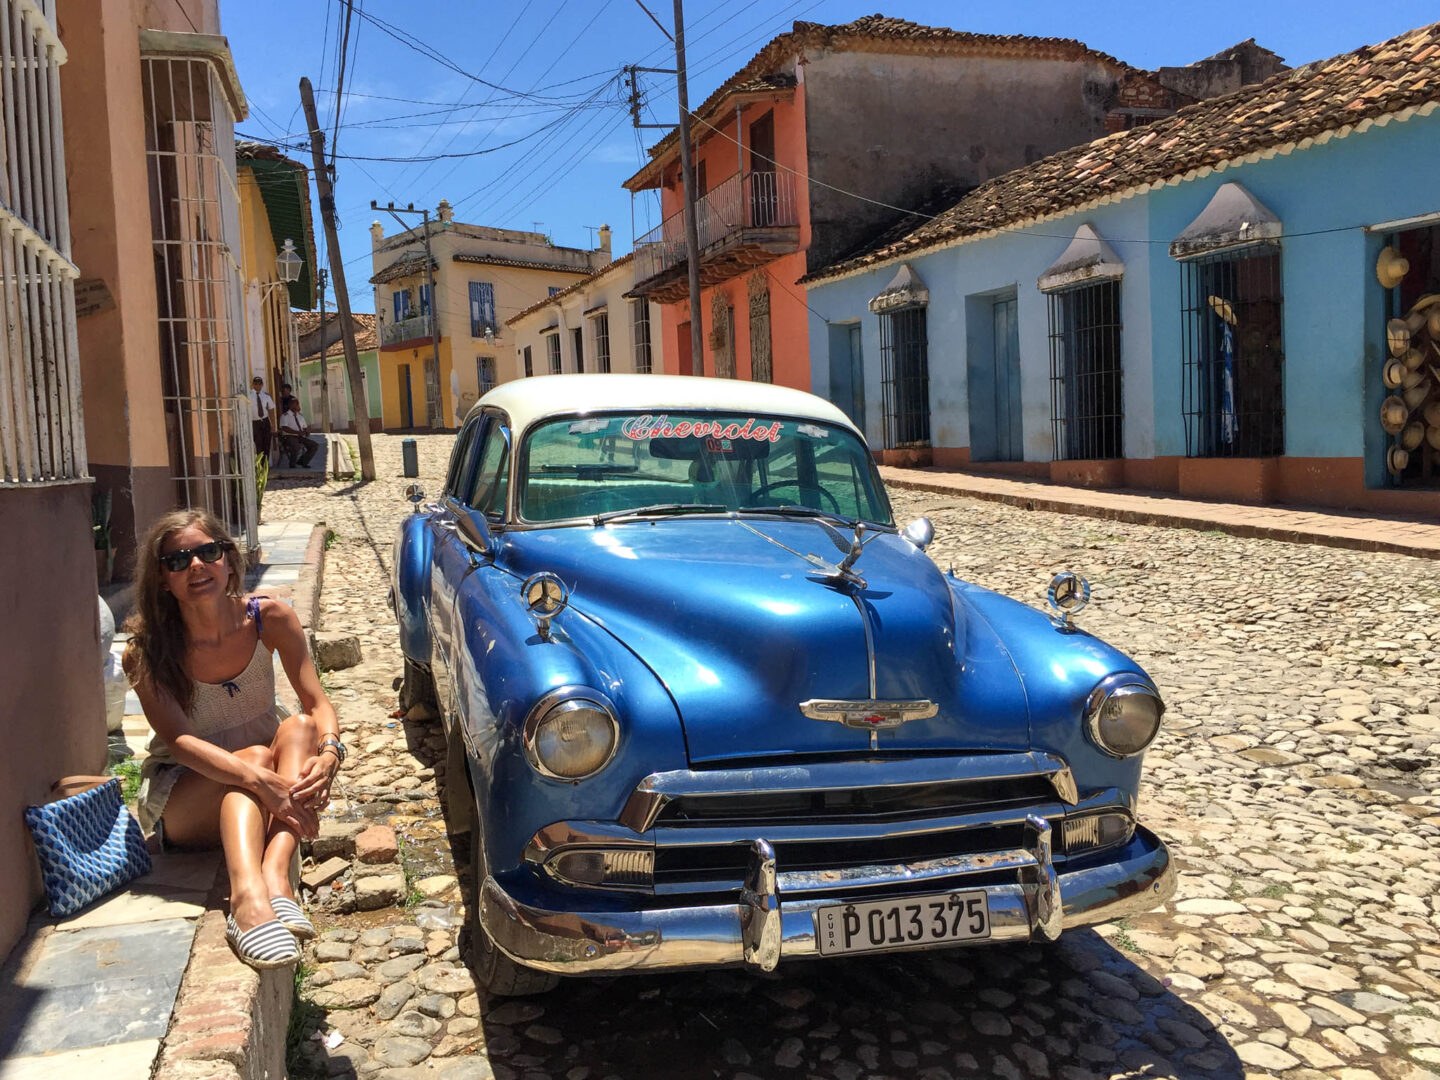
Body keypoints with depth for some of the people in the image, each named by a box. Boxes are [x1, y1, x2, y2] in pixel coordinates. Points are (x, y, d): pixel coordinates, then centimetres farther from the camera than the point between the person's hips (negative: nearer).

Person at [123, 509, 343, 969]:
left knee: (301, 726, -29)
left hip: (271, 781, 2)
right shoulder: (147, 650, -17)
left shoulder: (269, 617, -12)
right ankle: (248, 897, -59)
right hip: (182, 801, -2)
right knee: (254, 754, -34)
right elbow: (178, 740, -28)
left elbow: (317, 703, -15)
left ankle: (275, 876, -47)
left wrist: (328, 753, -38)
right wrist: (261, 779, -45)